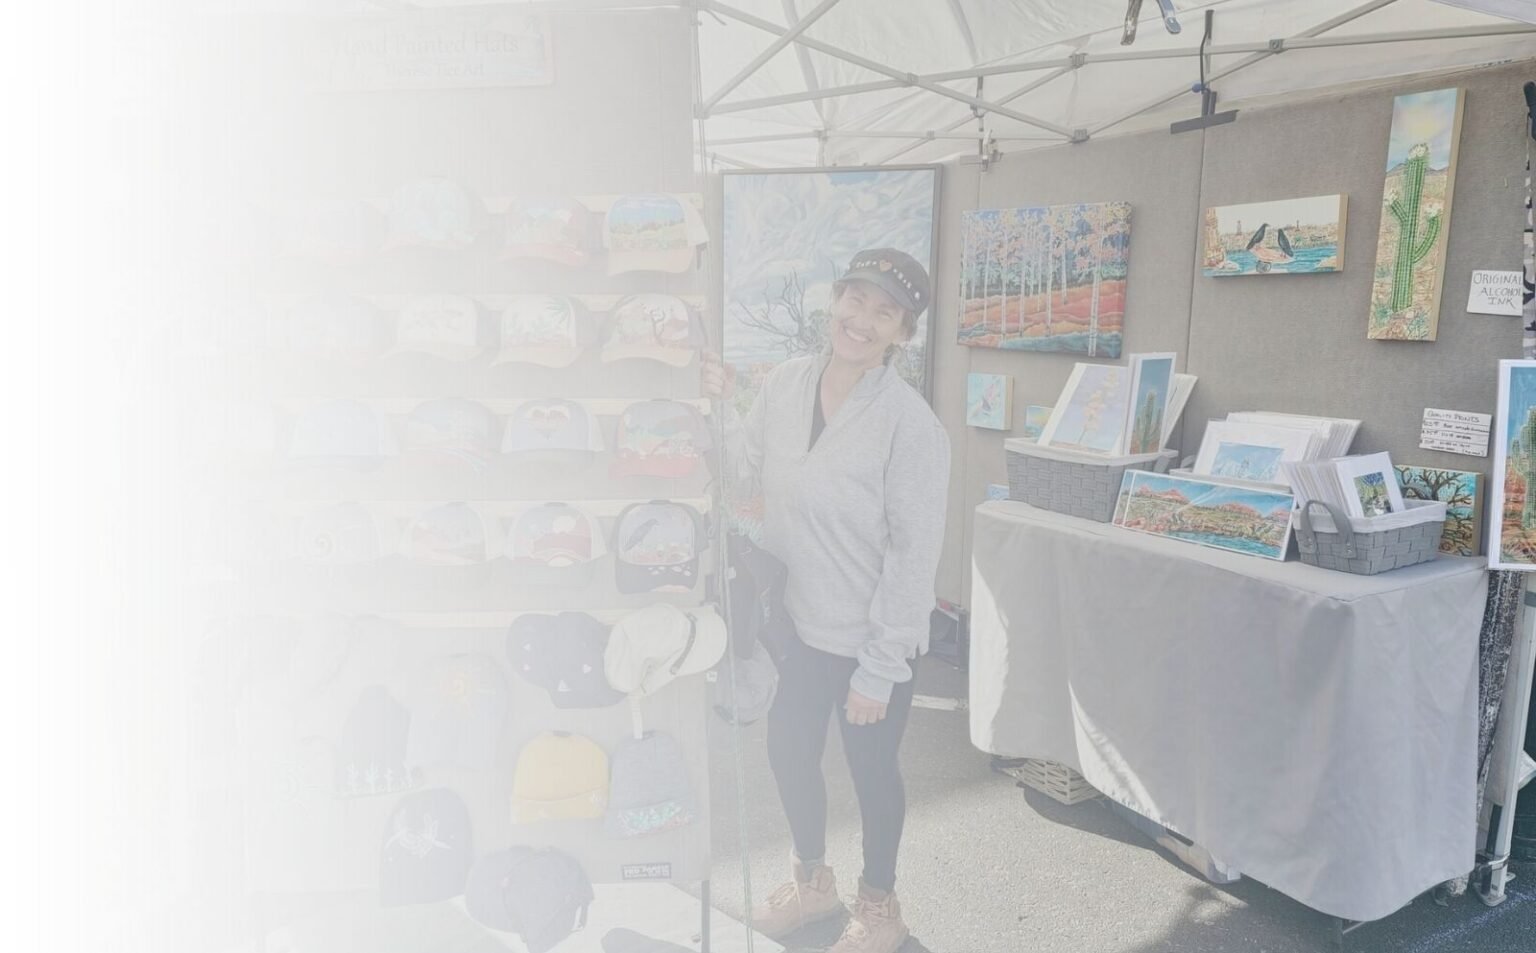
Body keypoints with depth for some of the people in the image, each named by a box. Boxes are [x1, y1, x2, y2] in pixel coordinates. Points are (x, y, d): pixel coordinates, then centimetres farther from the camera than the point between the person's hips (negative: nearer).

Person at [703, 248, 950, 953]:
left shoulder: (910, 423, -21)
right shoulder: (785, 383, -4)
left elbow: (914, 553, -19)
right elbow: (746, 470, 10)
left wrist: (879, 669, -16)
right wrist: (722, 407, -7)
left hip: (872, 639, -5)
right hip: (797, 623, 6)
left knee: (871, 769, 13)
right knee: (788, 754, 19)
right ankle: (812, 883, 48)